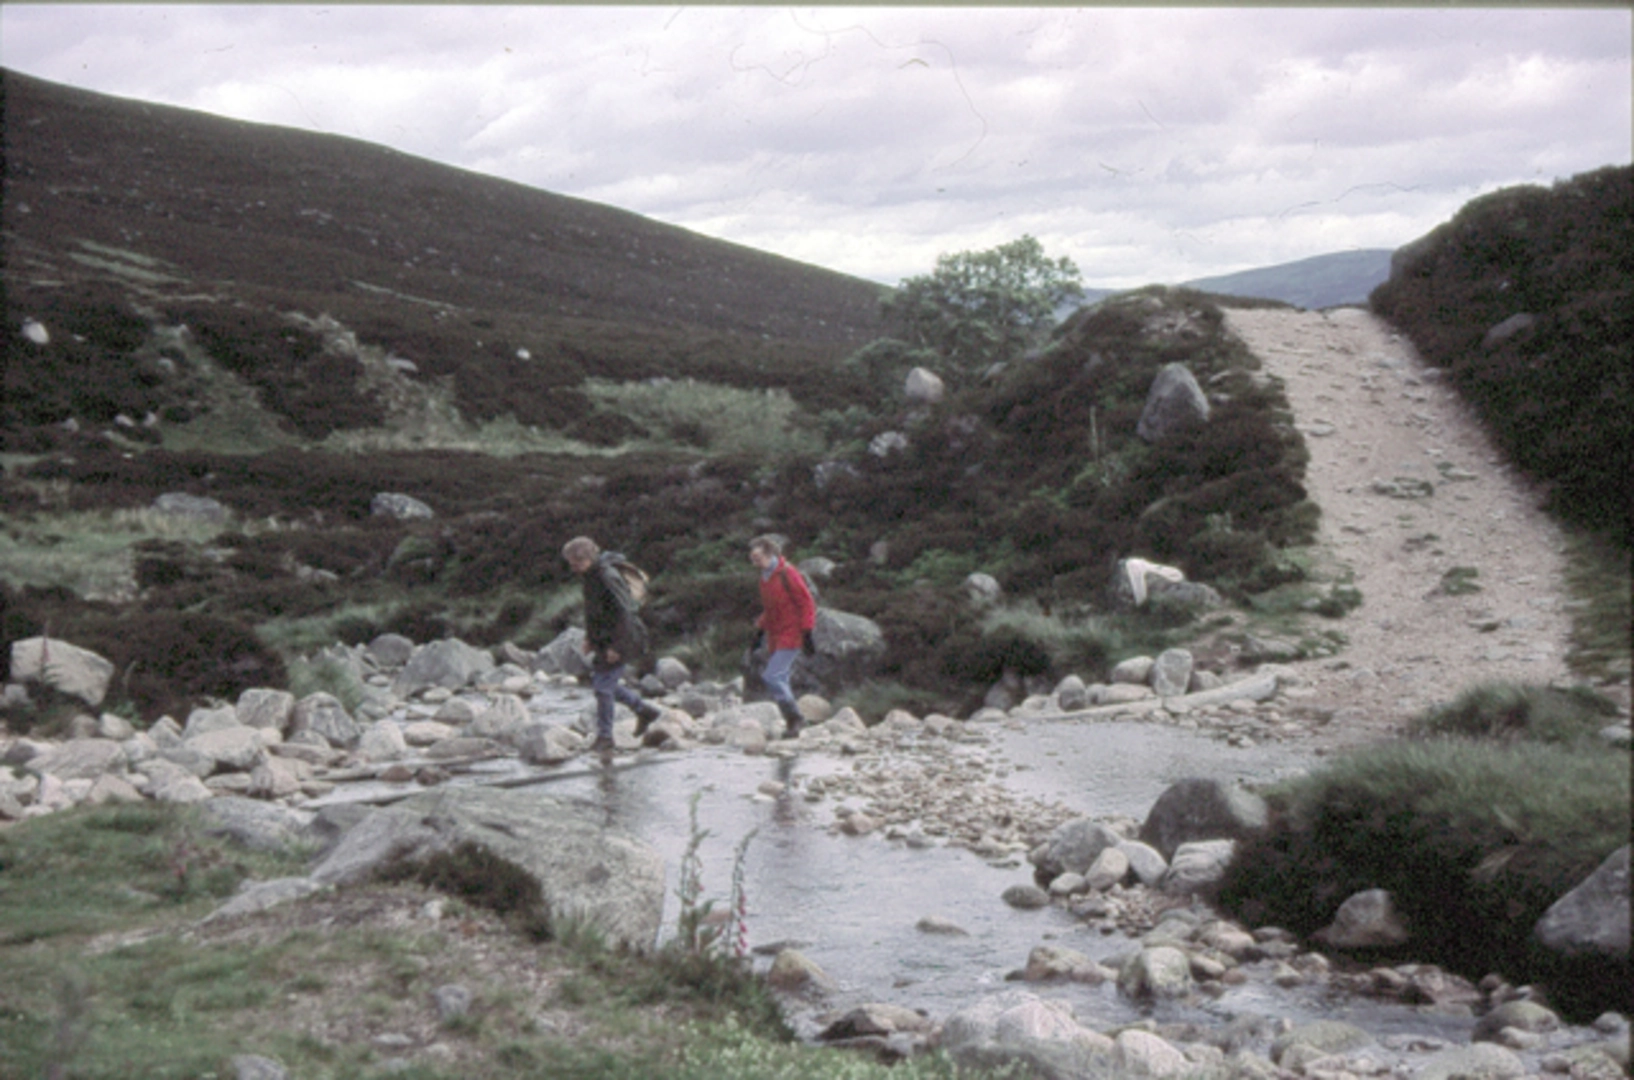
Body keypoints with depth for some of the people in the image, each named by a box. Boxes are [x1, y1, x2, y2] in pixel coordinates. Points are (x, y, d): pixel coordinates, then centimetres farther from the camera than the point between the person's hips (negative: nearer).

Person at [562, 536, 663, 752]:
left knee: (603, 685, -6)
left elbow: (624, 612, -23)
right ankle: (645, 710, 26)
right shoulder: (589, 576, 7)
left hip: (620, 637, -10)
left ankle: (604, 736, 6)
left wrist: (616, 646, -23)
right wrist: (589, 637, 16)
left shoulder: (608, 577, -22)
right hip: (603, 638, 10)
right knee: (600, 682, 15)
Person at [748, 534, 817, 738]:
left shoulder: (787, 574, -13)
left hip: (790, 635, -8)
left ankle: (794, 717, -6)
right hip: (775, 637, 8)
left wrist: (807, 632, -15)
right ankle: (793, 724, 12)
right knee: (779, 680, 6)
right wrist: (760, 628, 17)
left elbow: (807, 603, -12)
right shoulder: (765, 577, 12)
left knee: (772, 677, -17)